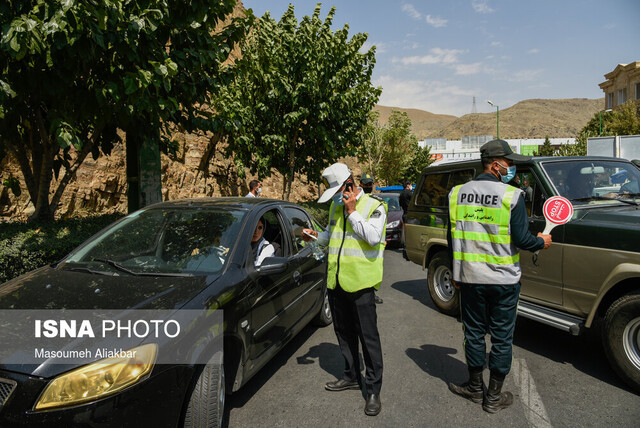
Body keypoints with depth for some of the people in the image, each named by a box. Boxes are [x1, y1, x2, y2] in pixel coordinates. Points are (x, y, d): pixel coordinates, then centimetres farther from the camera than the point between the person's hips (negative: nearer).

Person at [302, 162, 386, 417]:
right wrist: (316, 236, 4)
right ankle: (352, 377, 35)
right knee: (344, 332, 17)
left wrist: (352, 212, -18)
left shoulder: (373, 205, -8)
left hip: (360, 281, -7)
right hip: (336, 280, 7)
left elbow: (374, 236, -21)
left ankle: (374, 390, 11)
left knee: (368, 336, -1)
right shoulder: (336, 205, 13)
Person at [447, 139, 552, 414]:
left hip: (469, 278, 3)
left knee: (474, 333, 16)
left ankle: (475, 388, 30)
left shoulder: (457, 193, 0)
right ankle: (493, 397, 22)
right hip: (503, 280, -3)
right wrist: (542, 242, 10)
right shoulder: (512, 196, -13)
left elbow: (452, 237, 5)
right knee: (502, 338, 11)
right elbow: (522, 239, -12)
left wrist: (456, 273, 15)